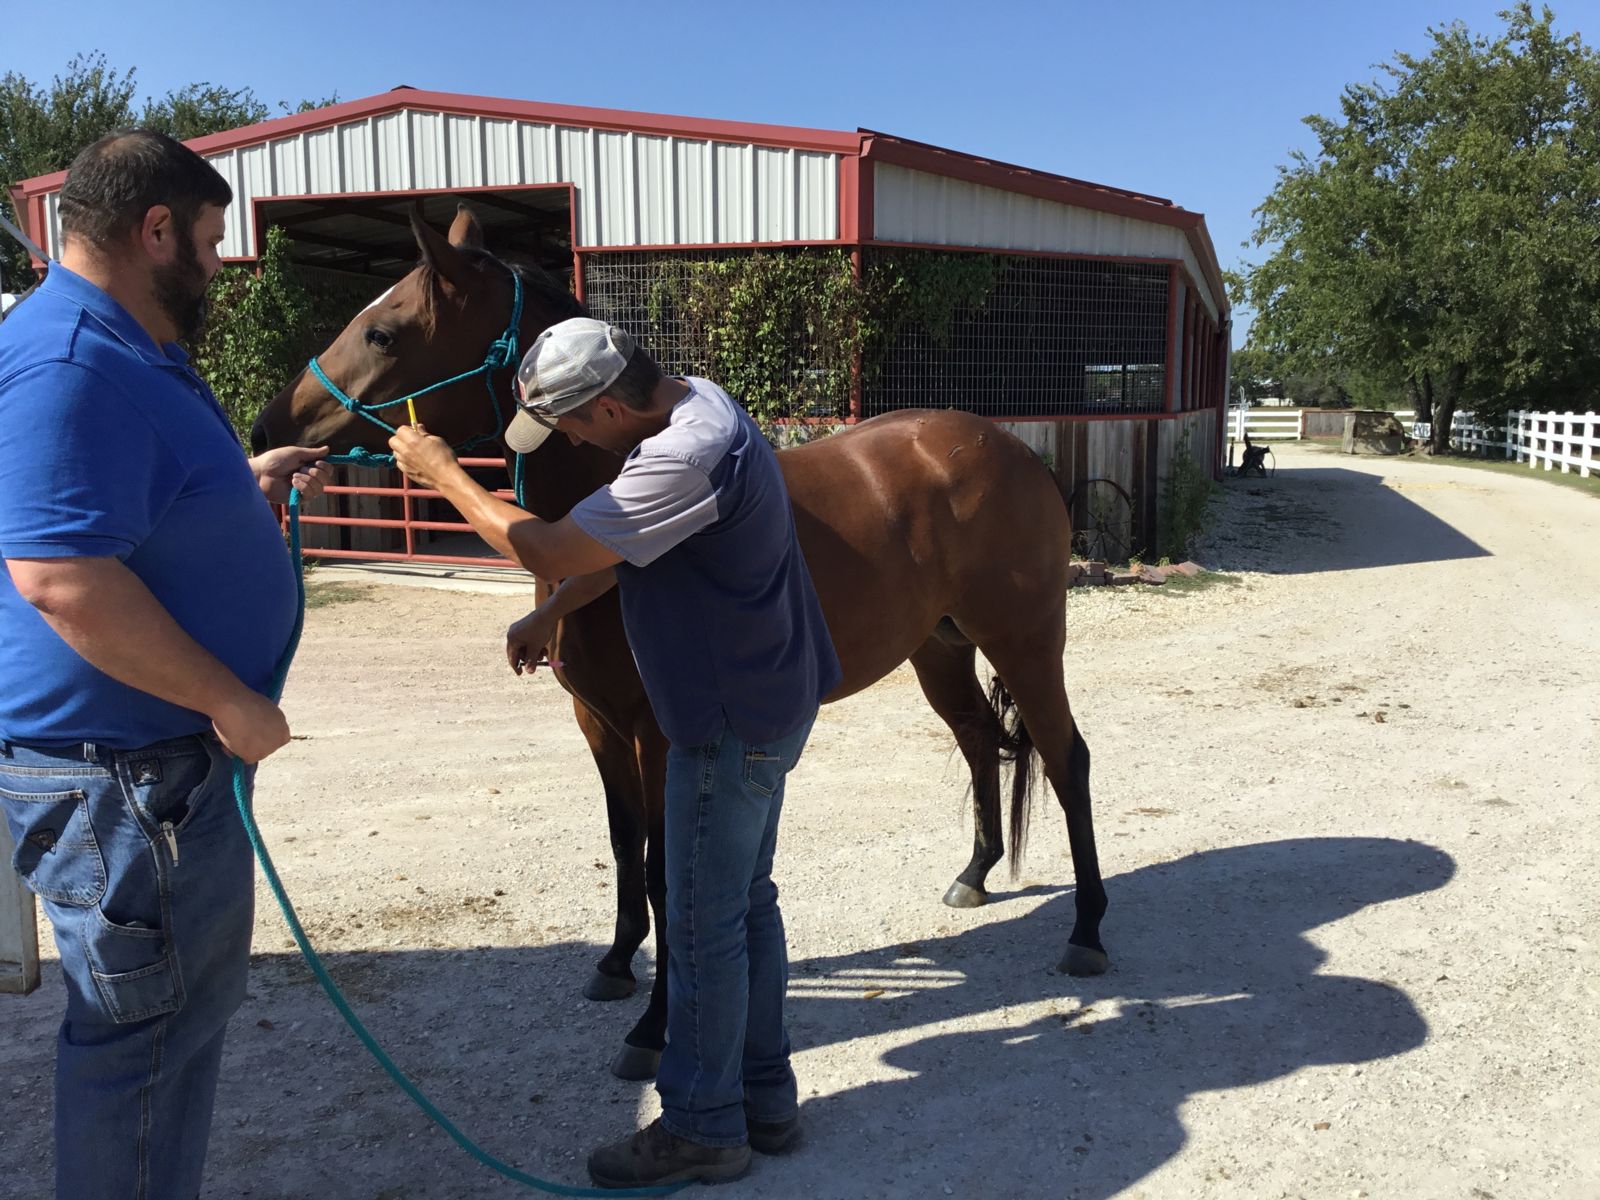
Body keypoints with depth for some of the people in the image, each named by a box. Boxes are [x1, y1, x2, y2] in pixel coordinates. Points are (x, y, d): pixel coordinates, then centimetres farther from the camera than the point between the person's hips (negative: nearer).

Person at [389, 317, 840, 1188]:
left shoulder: (686, 457, -28)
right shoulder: (691, 403, 5)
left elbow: (548, 549, -25)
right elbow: (617, 543, 14)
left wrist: (443, 474, -13)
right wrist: (548, 618, 6)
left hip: (732, 722, -10)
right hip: (766, 701, 10)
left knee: (704, 923, 3)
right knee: (747, 901, 18)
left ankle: (702, 1126, 20)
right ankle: (765, 1098, 32)